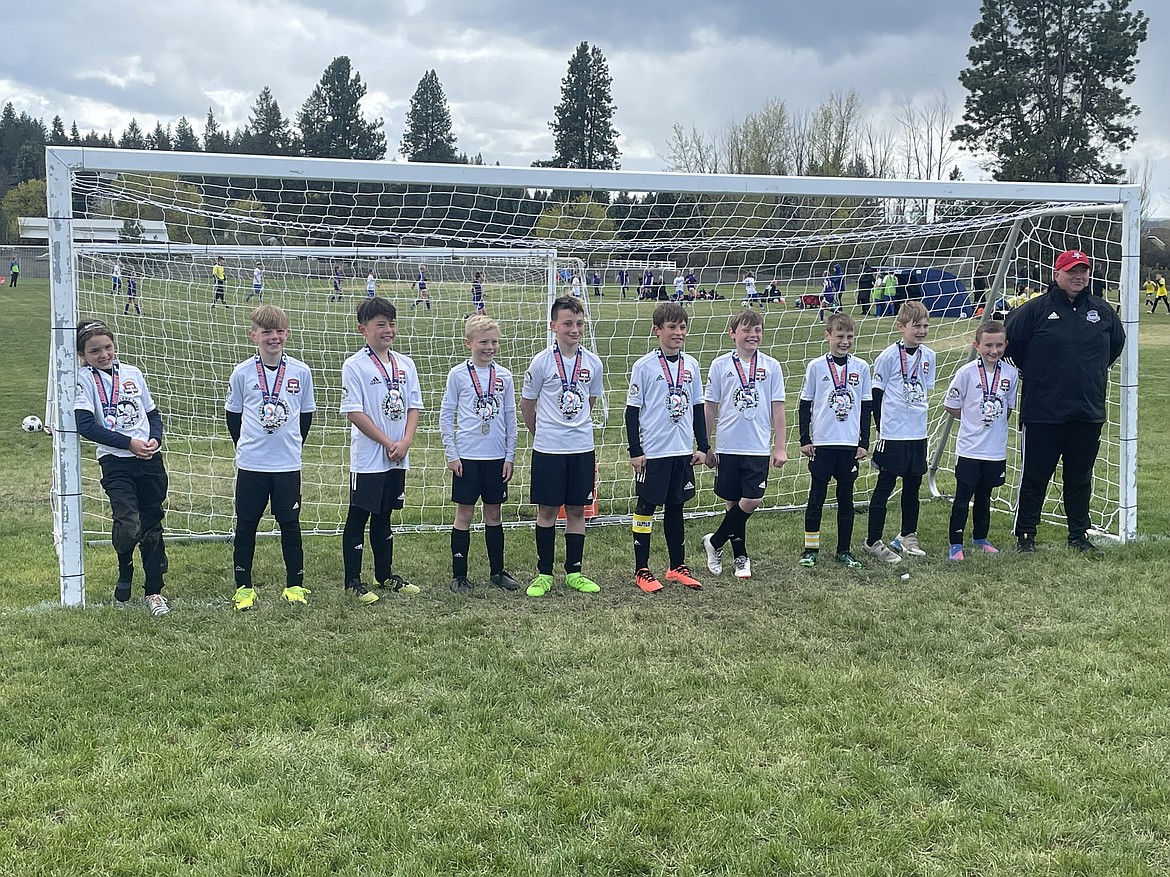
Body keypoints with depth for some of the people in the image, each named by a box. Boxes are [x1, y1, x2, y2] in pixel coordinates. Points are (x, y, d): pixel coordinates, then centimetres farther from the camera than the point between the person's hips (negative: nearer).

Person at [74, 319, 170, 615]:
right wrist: (129, 443, -14)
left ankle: (154, 591, 19)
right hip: (115, 462, -4)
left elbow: (153, 413, 18)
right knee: (128, 525, -19)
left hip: (150, 460, 4)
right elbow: (85, 426, -11)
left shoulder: (132, 373, 13)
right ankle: (125, 570, 13)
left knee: (152, 527, 7)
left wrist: (155, 439, -3)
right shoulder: (83, 379, -1)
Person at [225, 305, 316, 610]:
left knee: (290, 523, 8)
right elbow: (232, 413, 8)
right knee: (246, 525, 6)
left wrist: (292, 446, 9)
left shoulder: (301, 372, -1)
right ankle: (243, 587, 17)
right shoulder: (242, 372, -3)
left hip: (288, 465, 0)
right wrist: (246, 447, 8)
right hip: (250, 465, 0)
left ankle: (295, 584, 20)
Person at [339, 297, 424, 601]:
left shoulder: (405, 364, 7)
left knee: (384, 517, 17)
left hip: (398, 459, 6)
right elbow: (354, 413, -14)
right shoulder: (355, 366, -10)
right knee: (358, 518, 3)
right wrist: (388, 443, -14)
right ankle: (352, 581, 11)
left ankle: (385, 574, 29)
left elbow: (414, 406, 9)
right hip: (368, 459, -6)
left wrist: (405, 442, -7)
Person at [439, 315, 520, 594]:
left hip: (497, 457, 3)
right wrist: (452, 454, -5)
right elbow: (445, 416, -1)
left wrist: (510, 456, 4)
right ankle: (459, 575, 11)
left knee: (494, 514, 12)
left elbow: (510, 418, 8)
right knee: (464, 514, 3)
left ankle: (497, 571, 22)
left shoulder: (504, 376, 4)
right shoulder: (458, 374, -4)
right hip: (467, 457, -3)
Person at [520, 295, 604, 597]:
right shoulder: (542, 362, -8)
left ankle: (574, 572, 20)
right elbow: (527, 405, 3)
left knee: (577, 509, 9)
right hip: (548, 449, -3)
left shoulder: (592, 362, 2)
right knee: (547, 510, 4)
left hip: (582, 448, 3)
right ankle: (543, 573, 15)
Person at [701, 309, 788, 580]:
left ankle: (715, 542, 14)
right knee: (733, 502, 6)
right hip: (728, 446, 0)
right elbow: (710, 408, 6)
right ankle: (740, 557, 21)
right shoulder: (720, 365, 1)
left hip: (759, 448, 0)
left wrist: (780, 447, 1)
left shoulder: (771, 366, 3)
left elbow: (777, 409, 5)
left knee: (751, 502, -6)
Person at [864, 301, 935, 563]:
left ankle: (907, 536, 28)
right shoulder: (889, 356, -10)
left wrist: (916, 418, 16)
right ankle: (873, 542, 6)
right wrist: (881, 428, -6)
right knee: (885, 486, -1)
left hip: (918, 433, 6)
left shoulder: (928, 356, 6)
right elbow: (876, 394, -6)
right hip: (893, 434, -6)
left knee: (913, 485, 14)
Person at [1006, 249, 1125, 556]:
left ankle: (1079, 535, 24)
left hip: (1089, 413, 4)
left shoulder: (1102, 310, 8)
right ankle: (1025, 536, 13)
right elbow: (1009, 341, 0)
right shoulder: (1036, 309, -6)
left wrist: (1092, 373, 18)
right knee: (1035, 476, 3)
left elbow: (1116, 343, 24)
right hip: (1043, 413, -4)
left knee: (1080, 478, 13)